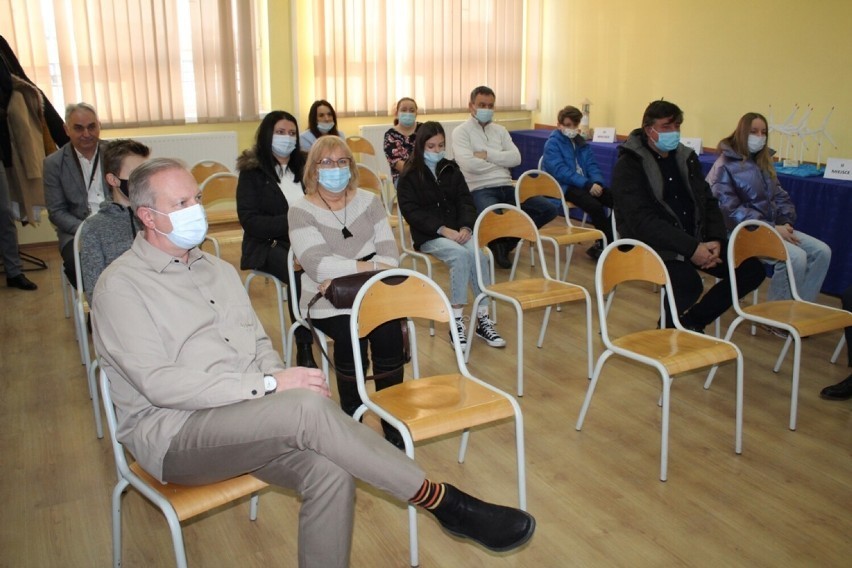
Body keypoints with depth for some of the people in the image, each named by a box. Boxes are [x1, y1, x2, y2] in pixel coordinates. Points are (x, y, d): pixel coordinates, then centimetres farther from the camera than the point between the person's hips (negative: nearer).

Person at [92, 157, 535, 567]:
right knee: (309, 409, -31)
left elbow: (259, 343, 18)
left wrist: (281, 379, -6)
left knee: (330, 471, -26)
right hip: (171, 432, -6)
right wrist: (270, 385, -21)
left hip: (244, 418, 6)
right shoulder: (121, 285, -6)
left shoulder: (217, 270, 16)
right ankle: (446, 503, -19)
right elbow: (158, 383, -17)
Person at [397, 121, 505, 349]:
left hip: (457, 231, 4)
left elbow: (465, 202, 9)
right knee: (460, 255, -33)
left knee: (478, 253, -28)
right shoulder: (409, 176, 1)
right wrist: (443, 229, -20)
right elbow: (411, 211, -9)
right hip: (428, 236, -4)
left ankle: (483, 319, -21)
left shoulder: (451, 169, 15)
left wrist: (465, 227, -12)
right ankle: (457, 321, -28)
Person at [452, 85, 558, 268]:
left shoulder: (500, 130, 19)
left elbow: (516, 158, 4)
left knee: (549, 209, -8)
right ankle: (495, 242, 1)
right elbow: (469, 164, -15)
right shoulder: (461, 131, 1)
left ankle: (507, 240, 5)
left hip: (506, 187, 6)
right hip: (480, 190, -6)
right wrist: (500, 161, -1)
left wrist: (487, 154, -8)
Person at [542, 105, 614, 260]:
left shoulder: (581, 142, 16)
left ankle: (602, 244, -5)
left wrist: (597, 182, -13)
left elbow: (591, 165, 11)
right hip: (564, 186, -7)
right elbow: (560, 171, -17)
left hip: (584, 184, 7)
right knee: (595, 206, -32)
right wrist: (588, 184, -25)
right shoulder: (552, 143, -5)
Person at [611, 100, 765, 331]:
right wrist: (691, 248, -25)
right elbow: (642, 220, -19)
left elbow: (708, 202, 15)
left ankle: (693, 320, 13)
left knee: (752, 270, -5)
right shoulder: (629, 165, -9)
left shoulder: (687, 157, 13)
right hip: (654, 243, -7)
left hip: (695, 240, 7)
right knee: (688, 284, -33)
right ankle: (671, 326, 2)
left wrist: (715, 240, -5)